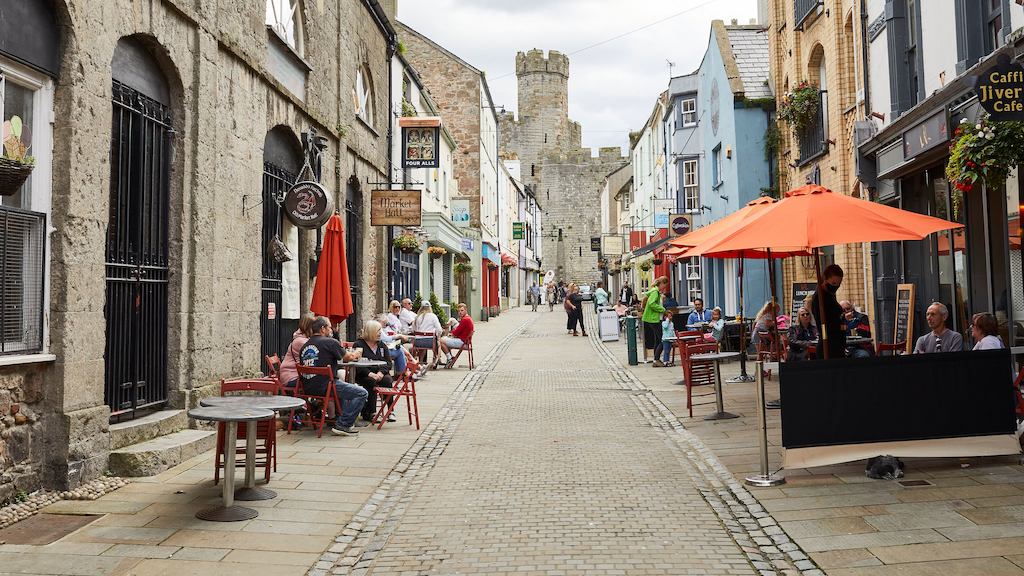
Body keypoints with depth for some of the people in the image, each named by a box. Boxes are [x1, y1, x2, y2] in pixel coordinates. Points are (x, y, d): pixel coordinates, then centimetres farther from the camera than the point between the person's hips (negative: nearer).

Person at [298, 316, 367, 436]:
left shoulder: (304, 346, 12)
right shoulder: (330, 342, -7)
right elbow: (348, 357, 6)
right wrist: (355, 354, 30)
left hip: (307, 388, 9)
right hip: (324, 387, -9)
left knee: (343, 387, 35)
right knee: (361, 393, -4)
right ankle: (342, 425, -6)